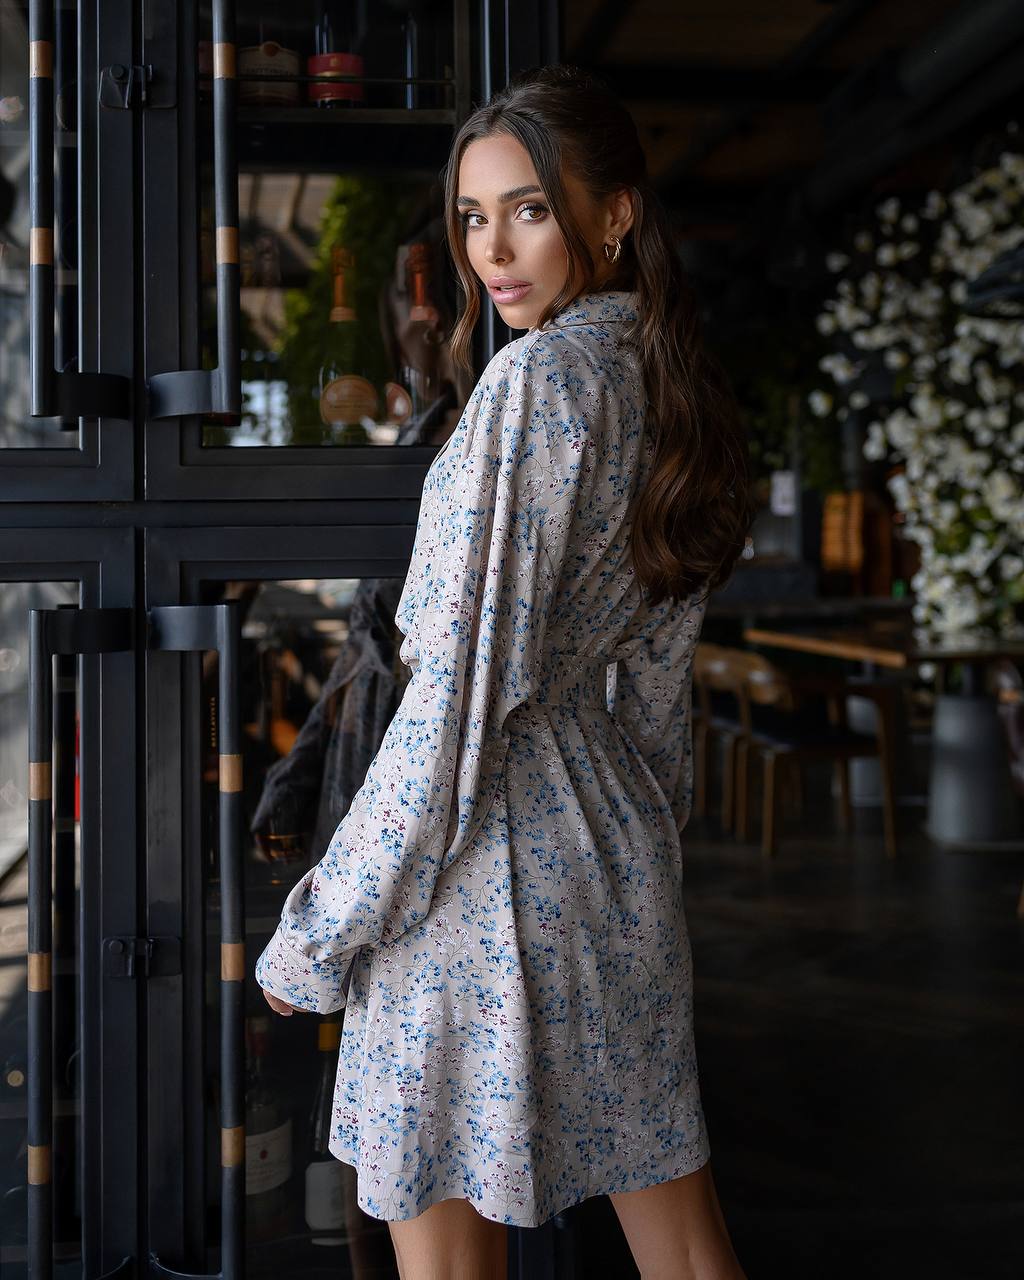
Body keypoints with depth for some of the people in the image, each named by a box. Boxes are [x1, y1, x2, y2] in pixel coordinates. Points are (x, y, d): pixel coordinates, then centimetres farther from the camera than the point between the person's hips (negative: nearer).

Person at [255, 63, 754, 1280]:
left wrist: (322, 929, -13)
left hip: (486, 863, -8)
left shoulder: (538, 376, -17)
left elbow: (465, 685, -20)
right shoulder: (670, 380, 8)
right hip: (621, 855, 9)